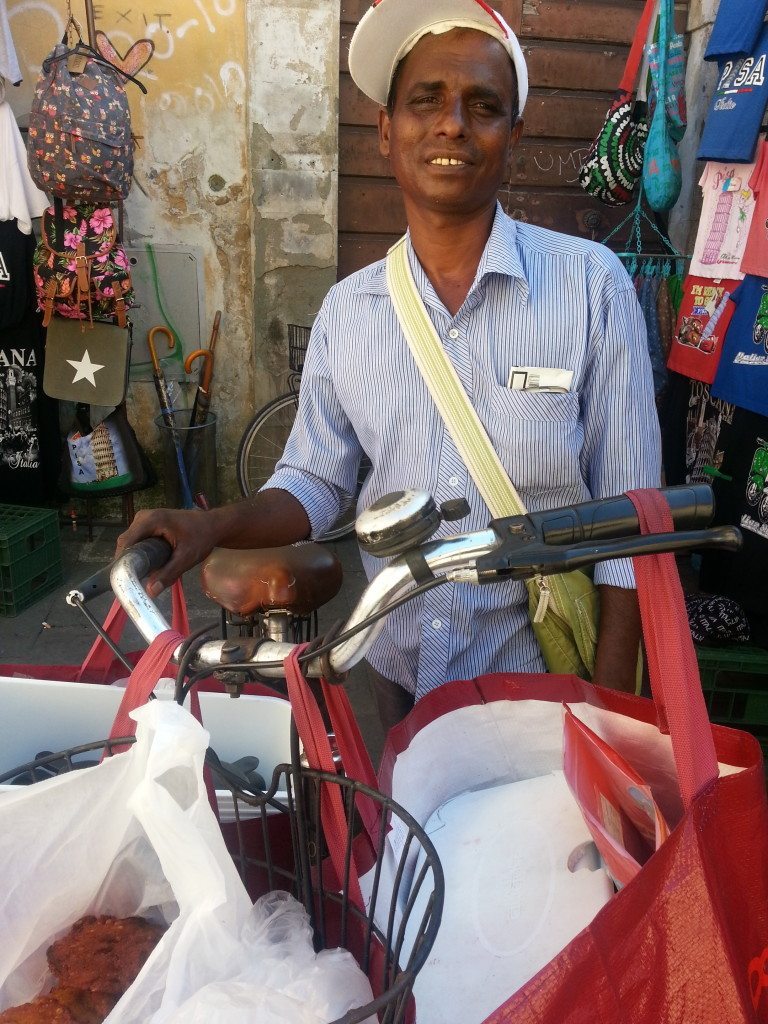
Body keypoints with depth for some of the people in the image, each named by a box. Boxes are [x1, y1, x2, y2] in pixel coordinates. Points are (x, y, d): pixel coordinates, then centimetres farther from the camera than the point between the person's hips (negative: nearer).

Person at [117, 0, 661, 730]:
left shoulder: (592, 284, -12)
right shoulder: (346, 308, -3)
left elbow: (627, 516, -11)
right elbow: (316, 480, 1)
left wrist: (610, 704, -11)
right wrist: (214, 526, -18)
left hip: (542, 677, -2)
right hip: (399, 671, 3)